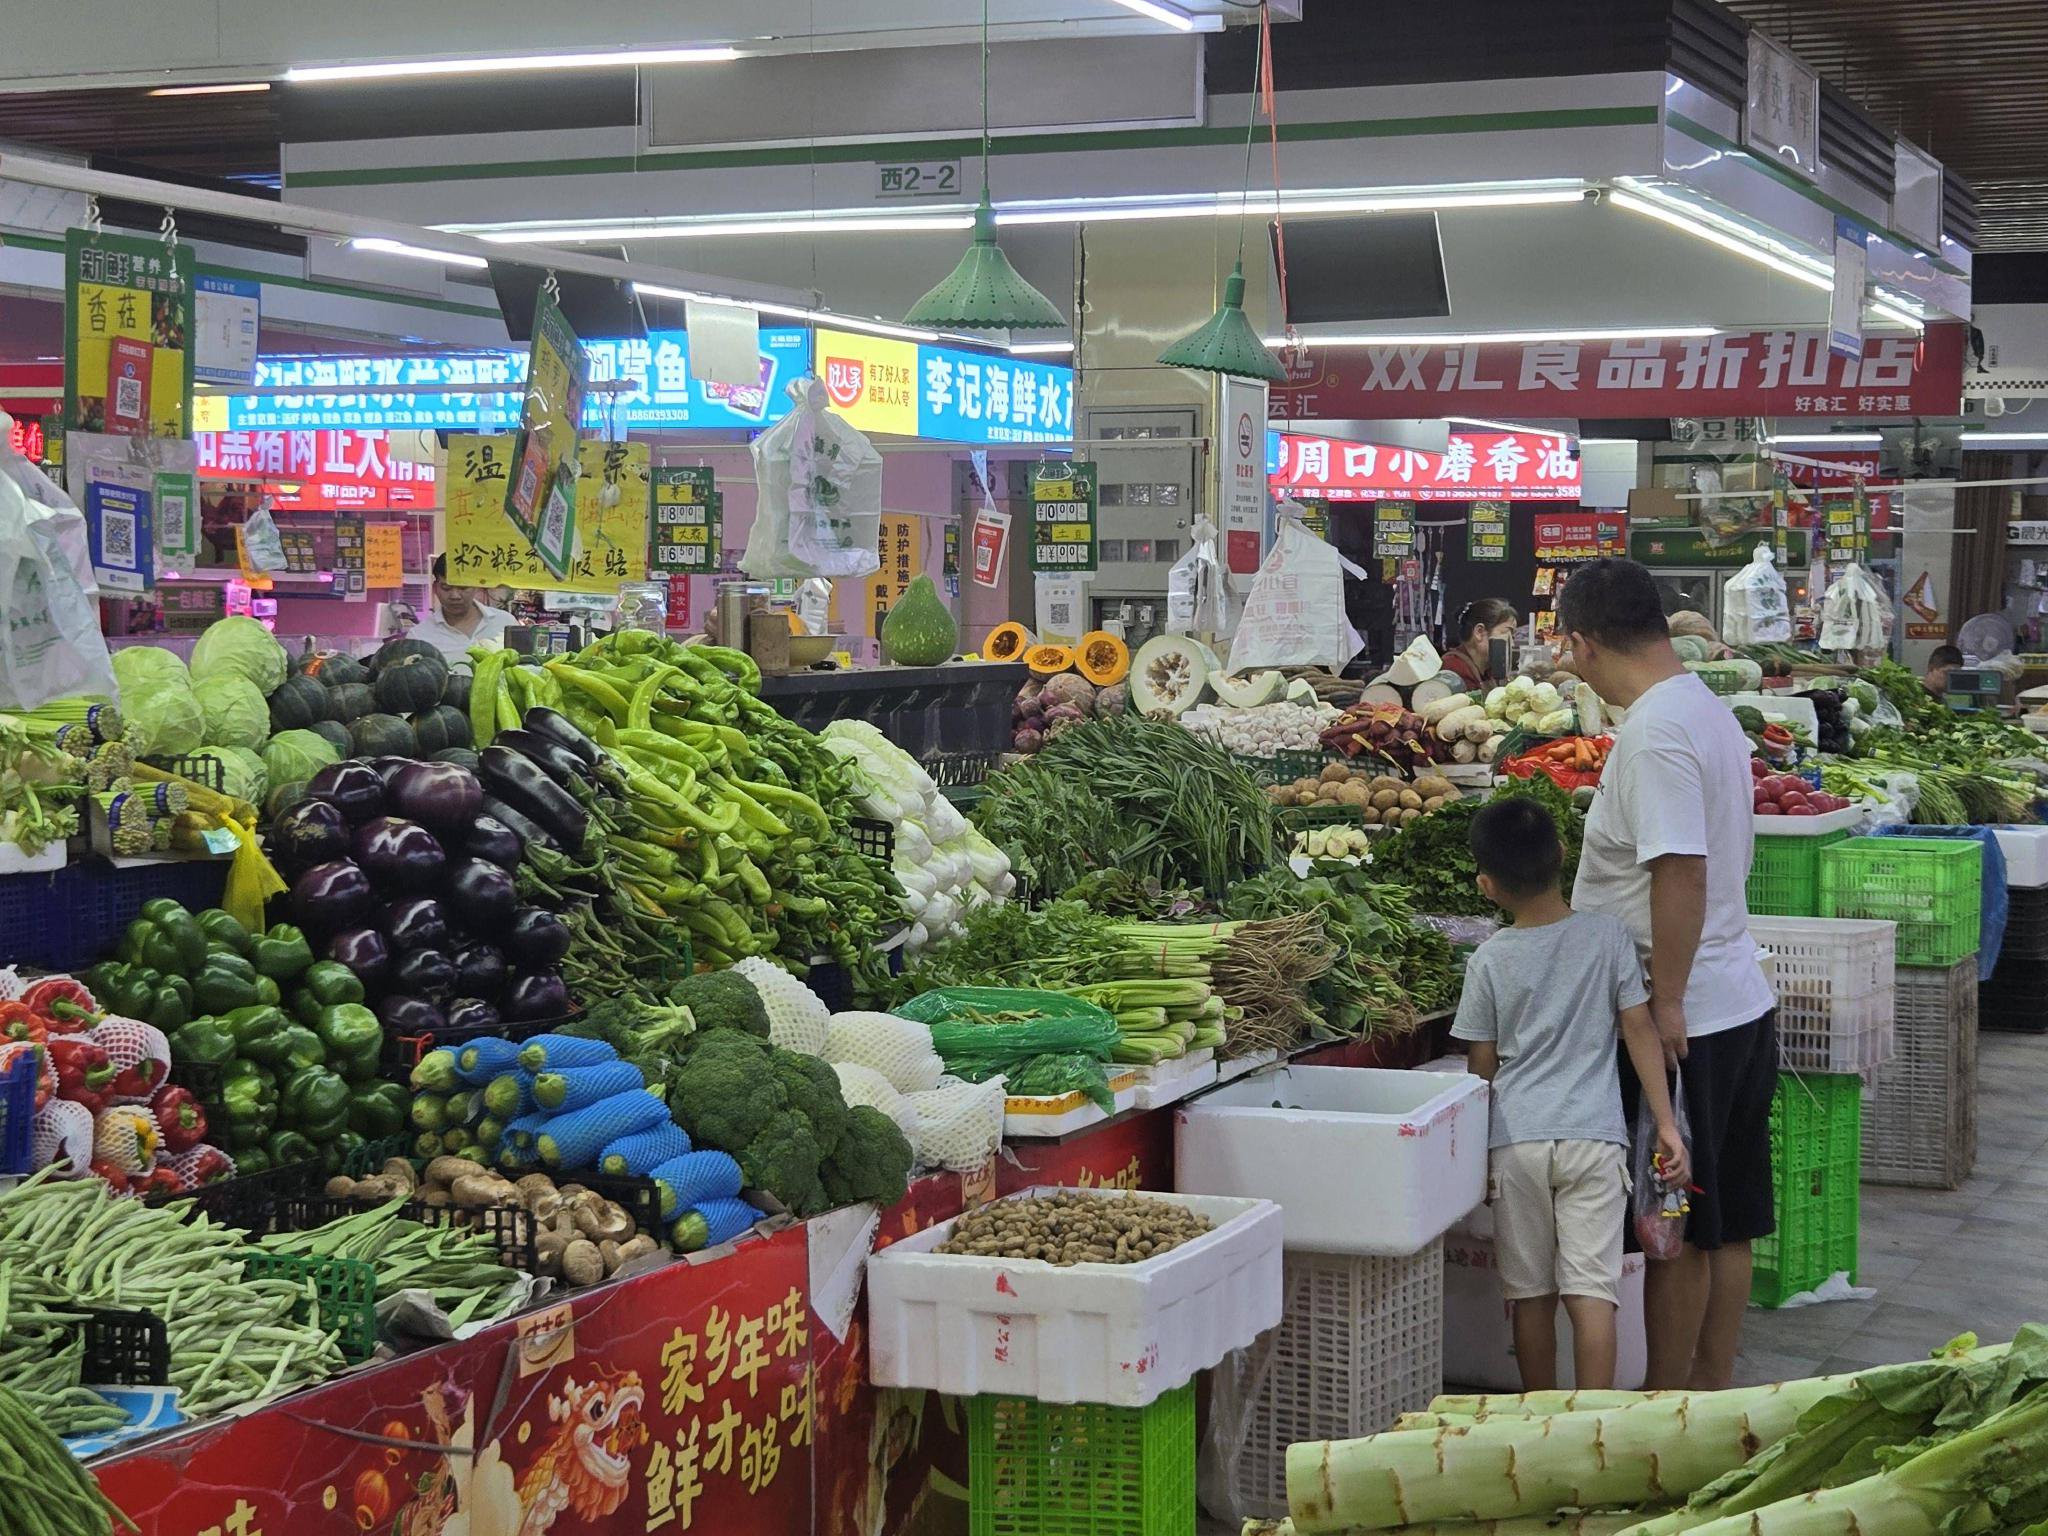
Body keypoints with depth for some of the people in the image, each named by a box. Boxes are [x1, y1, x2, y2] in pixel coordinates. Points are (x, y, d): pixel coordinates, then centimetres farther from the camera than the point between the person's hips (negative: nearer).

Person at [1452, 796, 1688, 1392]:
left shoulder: (1490, 959, -1)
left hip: (1515, 1138, 0)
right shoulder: (1607, 935, -1)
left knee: (1530, 1292, 10)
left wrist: (1476, 1153, 17)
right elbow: (1640, 1031, 0)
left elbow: (1482, 1065, 5)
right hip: (1594, 1134, 0)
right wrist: (1666, 1125, 4)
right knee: (1591, 1289, -2)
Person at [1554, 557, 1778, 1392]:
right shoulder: (1710, 711, 12)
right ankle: (1714, 1394, 23)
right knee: (1725, 1226, 14)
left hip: (1685, 1020, -10)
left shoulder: (1654, 731, -19)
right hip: (1742, 1005, 10)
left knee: (1678, 1232, 0)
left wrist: (1666, 1003, -23)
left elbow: (1682, 872, -26)